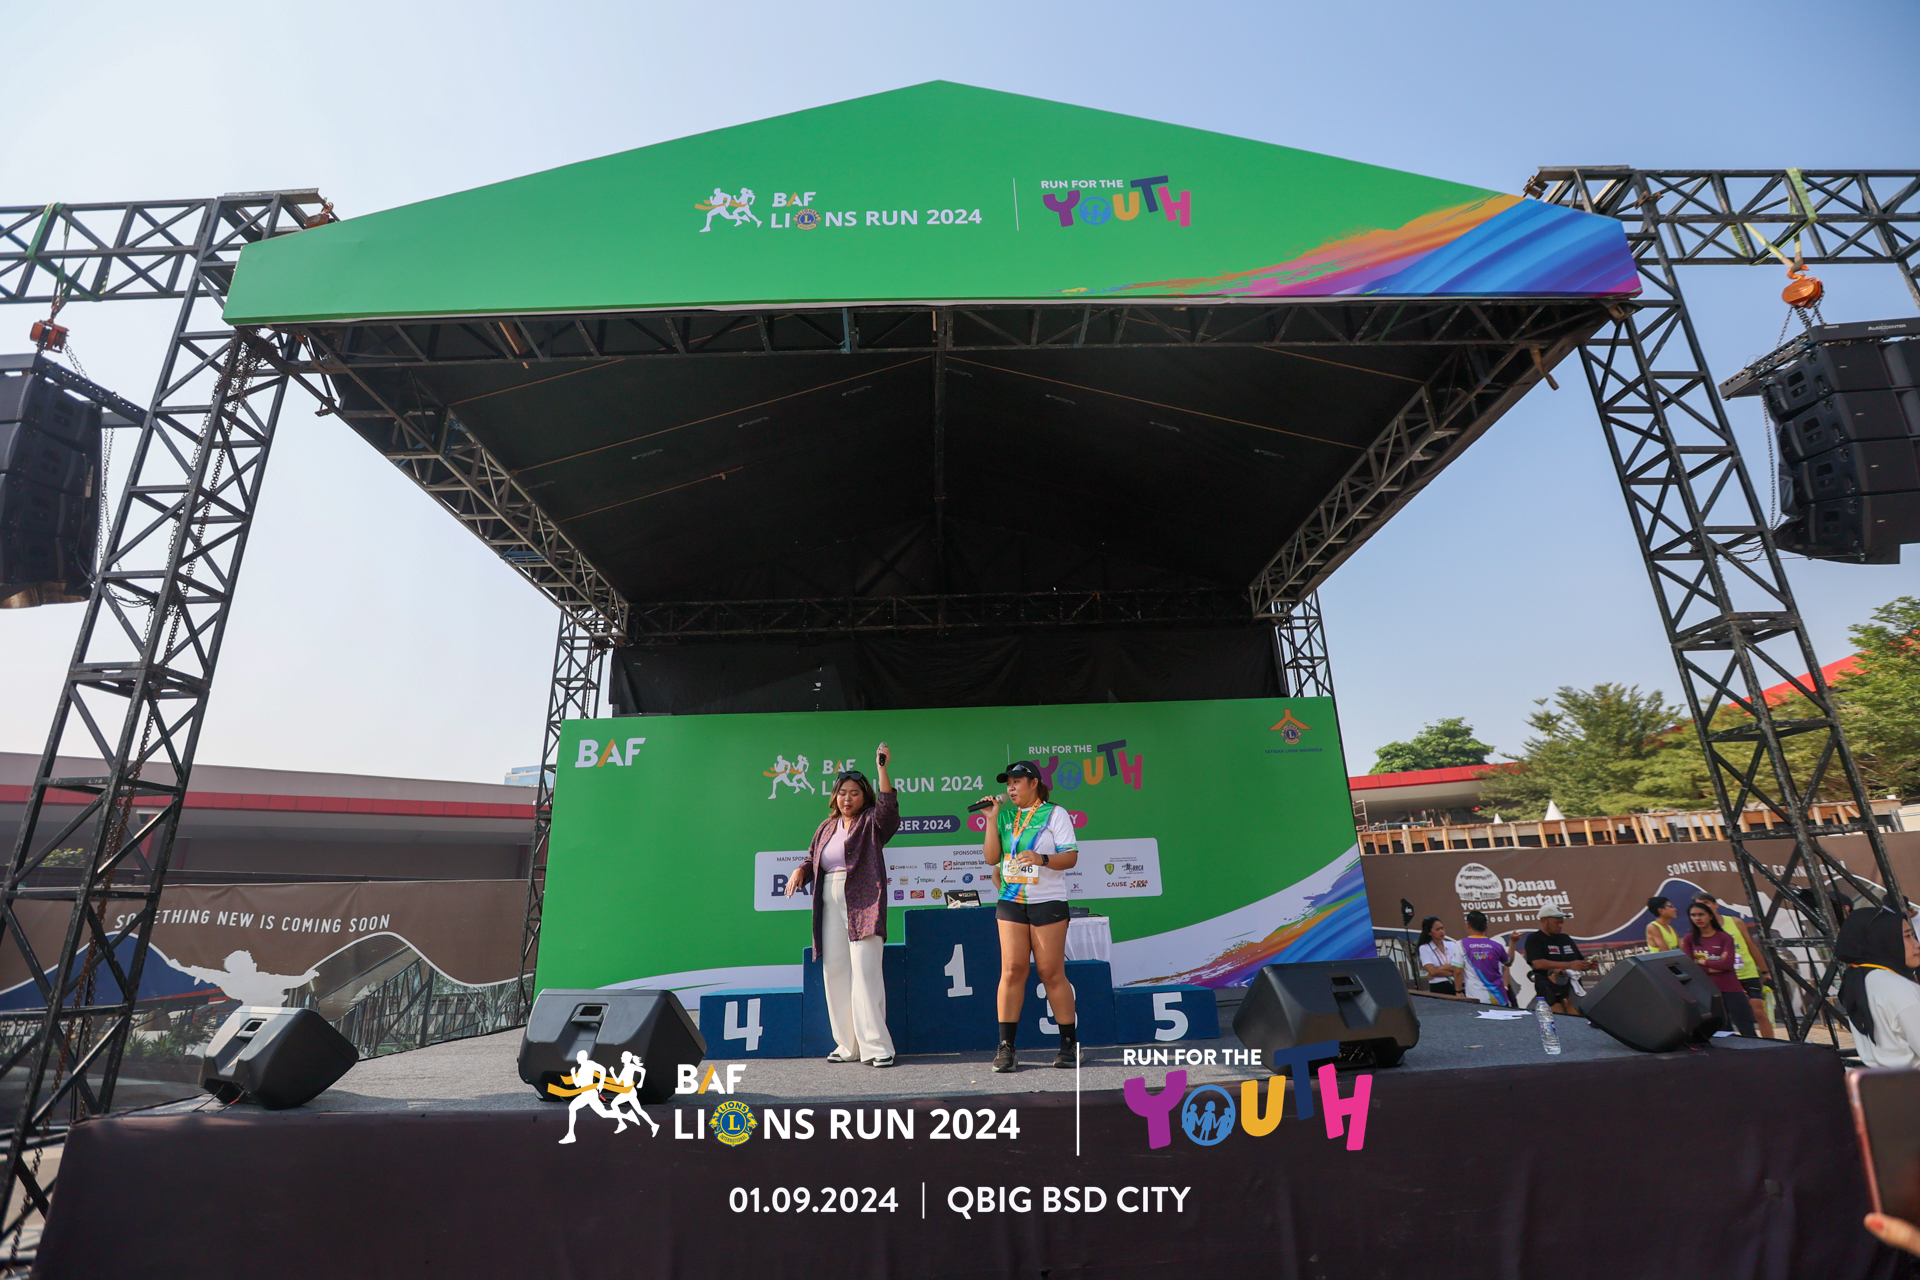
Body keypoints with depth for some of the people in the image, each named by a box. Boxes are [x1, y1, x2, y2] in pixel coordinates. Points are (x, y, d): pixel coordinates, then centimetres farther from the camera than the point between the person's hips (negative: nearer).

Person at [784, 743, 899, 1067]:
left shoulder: (871, 823, 3)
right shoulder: (826, 828, 18)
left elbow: (888, 807, -15)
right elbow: (812, 857, 21)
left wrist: (882, 769, -23)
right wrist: (800, 870, -1)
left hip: (863, 904, -6)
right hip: (830, 904, 6)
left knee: (865, 970, -10)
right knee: (834, 971, 6)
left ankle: (875, 1046, -4)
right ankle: (848, 1044, 16)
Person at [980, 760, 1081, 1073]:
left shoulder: (1054, 813, 1)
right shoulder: (1005, 815, 11)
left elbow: (1071, 857, -5)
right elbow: (991, 858, 5)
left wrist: (1043, 859, -22)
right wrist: (992, 820, -2)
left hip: (1047, 902, -3)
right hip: (1011, 902, 3)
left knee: (1052, 973, 0)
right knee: (1012, 970, -1)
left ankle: (1069, 1044, 13)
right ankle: (1005, 1046, 5)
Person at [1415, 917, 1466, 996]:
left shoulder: (1452, 945, 11)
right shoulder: (1424, 948, 1)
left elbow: (1459, 967, -1)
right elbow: (1432, 971, -7)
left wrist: (1439, 968, -10)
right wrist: (1453, 973, -4)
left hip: (1457, 985, 3)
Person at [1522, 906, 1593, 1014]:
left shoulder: (1565, 939, 20)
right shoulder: (1534, 939, -1)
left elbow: (1580, 964, 24)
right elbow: (1538, 963, -16)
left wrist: (1588, 965, 0)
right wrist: (1569, 965, -20)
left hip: (1573, 990, 6)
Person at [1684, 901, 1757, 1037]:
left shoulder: (1725, 937, -1)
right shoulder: (1690, 938, 4)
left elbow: (1728, 964, -13)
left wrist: (1702, 962, -8)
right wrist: (1716, 965, -12)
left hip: (1730, 990, -2)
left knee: (1747, 1032, -3)